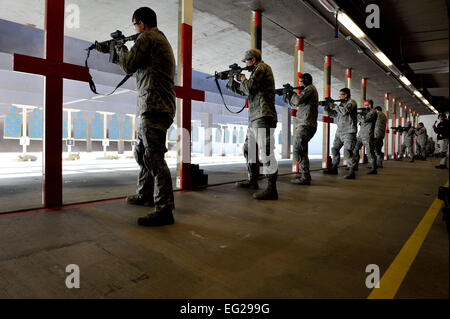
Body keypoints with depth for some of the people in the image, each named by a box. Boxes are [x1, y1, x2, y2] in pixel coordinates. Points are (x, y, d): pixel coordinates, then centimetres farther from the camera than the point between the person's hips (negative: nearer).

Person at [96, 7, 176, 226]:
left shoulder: (147, 37, -2)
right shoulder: (162, 40, 28)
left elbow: (129, 66, -6)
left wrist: (121, 50, 14)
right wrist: (114, 50, 33)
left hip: (153, 106, -10)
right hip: (162, 107, 10)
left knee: (154, 155, -16)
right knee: (142, 153, 18)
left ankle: (164, 209, -18)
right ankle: (145, 195, 29)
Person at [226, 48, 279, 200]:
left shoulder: (262, 67, -3)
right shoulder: (258, 70, 26)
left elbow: (249, 88, -14)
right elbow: (245, 92, 32)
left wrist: (242, 79, 6)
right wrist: (231, 82, 30)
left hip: (263, 117, -11)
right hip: (254, 119, 11)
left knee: (266, 152, -15)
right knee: (249, 149, 16)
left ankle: (271, 189, -15)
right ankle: (252, 181, 26)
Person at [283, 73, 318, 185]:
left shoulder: (310, 88, -4)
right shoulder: (309, 90, 26)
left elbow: (298, 100, -17)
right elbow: (296, 104, 26)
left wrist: (291, 93, 1)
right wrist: (287, 95, 17)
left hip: (305, 125, -11)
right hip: (305, 125, 11)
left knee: (298, 151, -14)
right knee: (301, 150, 16)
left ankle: (305, 178, -15)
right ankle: (304, 174, 23)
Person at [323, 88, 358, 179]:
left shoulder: (351, 102, -7)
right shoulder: (342, 103, 16)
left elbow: (344, 111, -23)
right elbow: (335, 114, 20)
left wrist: (334, 106, -13)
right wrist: (328, 109, 4)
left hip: (349, 132, -8)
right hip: (339, 131, 9)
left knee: (347, 151, -16)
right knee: (334, 149, 11)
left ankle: (352, 172, -13)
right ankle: (334, 168, 24)